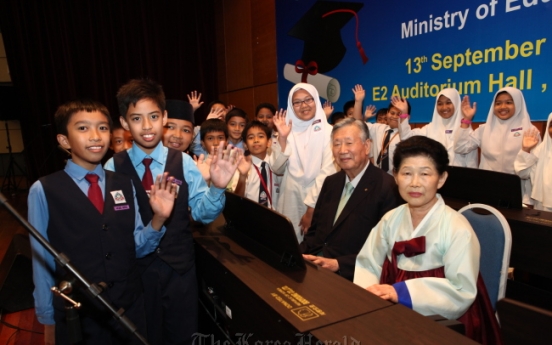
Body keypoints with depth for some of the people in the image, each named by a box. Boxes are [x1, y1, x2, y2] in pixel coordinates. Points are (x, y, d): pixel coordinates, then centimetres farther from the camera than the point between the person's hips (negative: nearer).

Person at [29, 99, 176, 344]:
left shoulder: (125, 184, 0)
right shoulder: (44, 191, -10)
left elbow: (136, 247, 1)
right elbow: (42, 260, -3)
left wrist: (158, 219, -17)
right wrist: (48, 320, 5)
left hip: (131, 306, 3)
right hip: (77, 315, -3)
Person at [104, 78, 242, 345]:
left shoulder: (183, 162, -7)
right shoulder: (113, 168, -7)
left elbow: (202, 212, -10)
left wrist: (217, 187, -29)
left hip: (180, 267, 0)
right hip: (135, 269, 0)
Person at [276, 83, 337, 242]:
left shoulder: (328, 131, -6)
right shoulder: (289, 131, 6)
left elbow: (327, 172, -12)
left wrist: (311, 209, -14)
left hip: (317, 202, -3)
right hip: (290, 199, 3)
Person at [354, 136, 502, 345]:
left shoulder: (457, 229, -13)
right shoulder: (390, 219, 1)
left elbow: (462, 292, -17)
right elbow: (367, 265, 4)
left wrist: (402, 292, -25)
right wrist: (369, 290, -16)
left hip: (442, 322, -4)